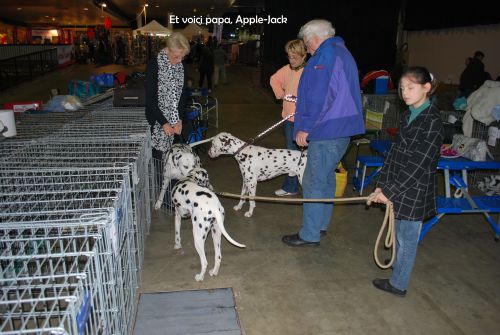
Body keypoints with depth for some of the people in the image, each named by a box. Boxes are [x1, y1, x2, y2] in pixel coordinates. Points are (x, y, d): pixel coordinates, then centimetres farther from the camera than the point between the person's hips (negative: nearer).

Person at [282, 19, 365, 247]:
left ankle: (310, 235, 4)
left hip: (327, 131, -11)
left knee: (314, 183, -4)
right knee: (326, 177, 19)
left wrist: (305, 127, -15)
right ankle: (321, 224, 31)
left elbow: (318, 97, -21)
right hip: (343, 128, 11)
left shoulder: (325, 54, -12)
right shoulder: (343, 53, 21)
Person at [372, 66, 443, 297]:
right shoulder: (408, 115, 7)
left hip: (415, 193, -7)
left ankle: (398, 284, 21)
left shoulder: (432, 121, -17)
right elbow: (394, 152, 7)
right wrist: (382, 185, 1)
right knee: (401, 234, 23)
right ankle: (399, 261, 44)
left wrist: (390, 191, -18)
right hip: (399, 189, 7)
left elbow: (418, 165, -20)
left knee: (406, 239, 6)